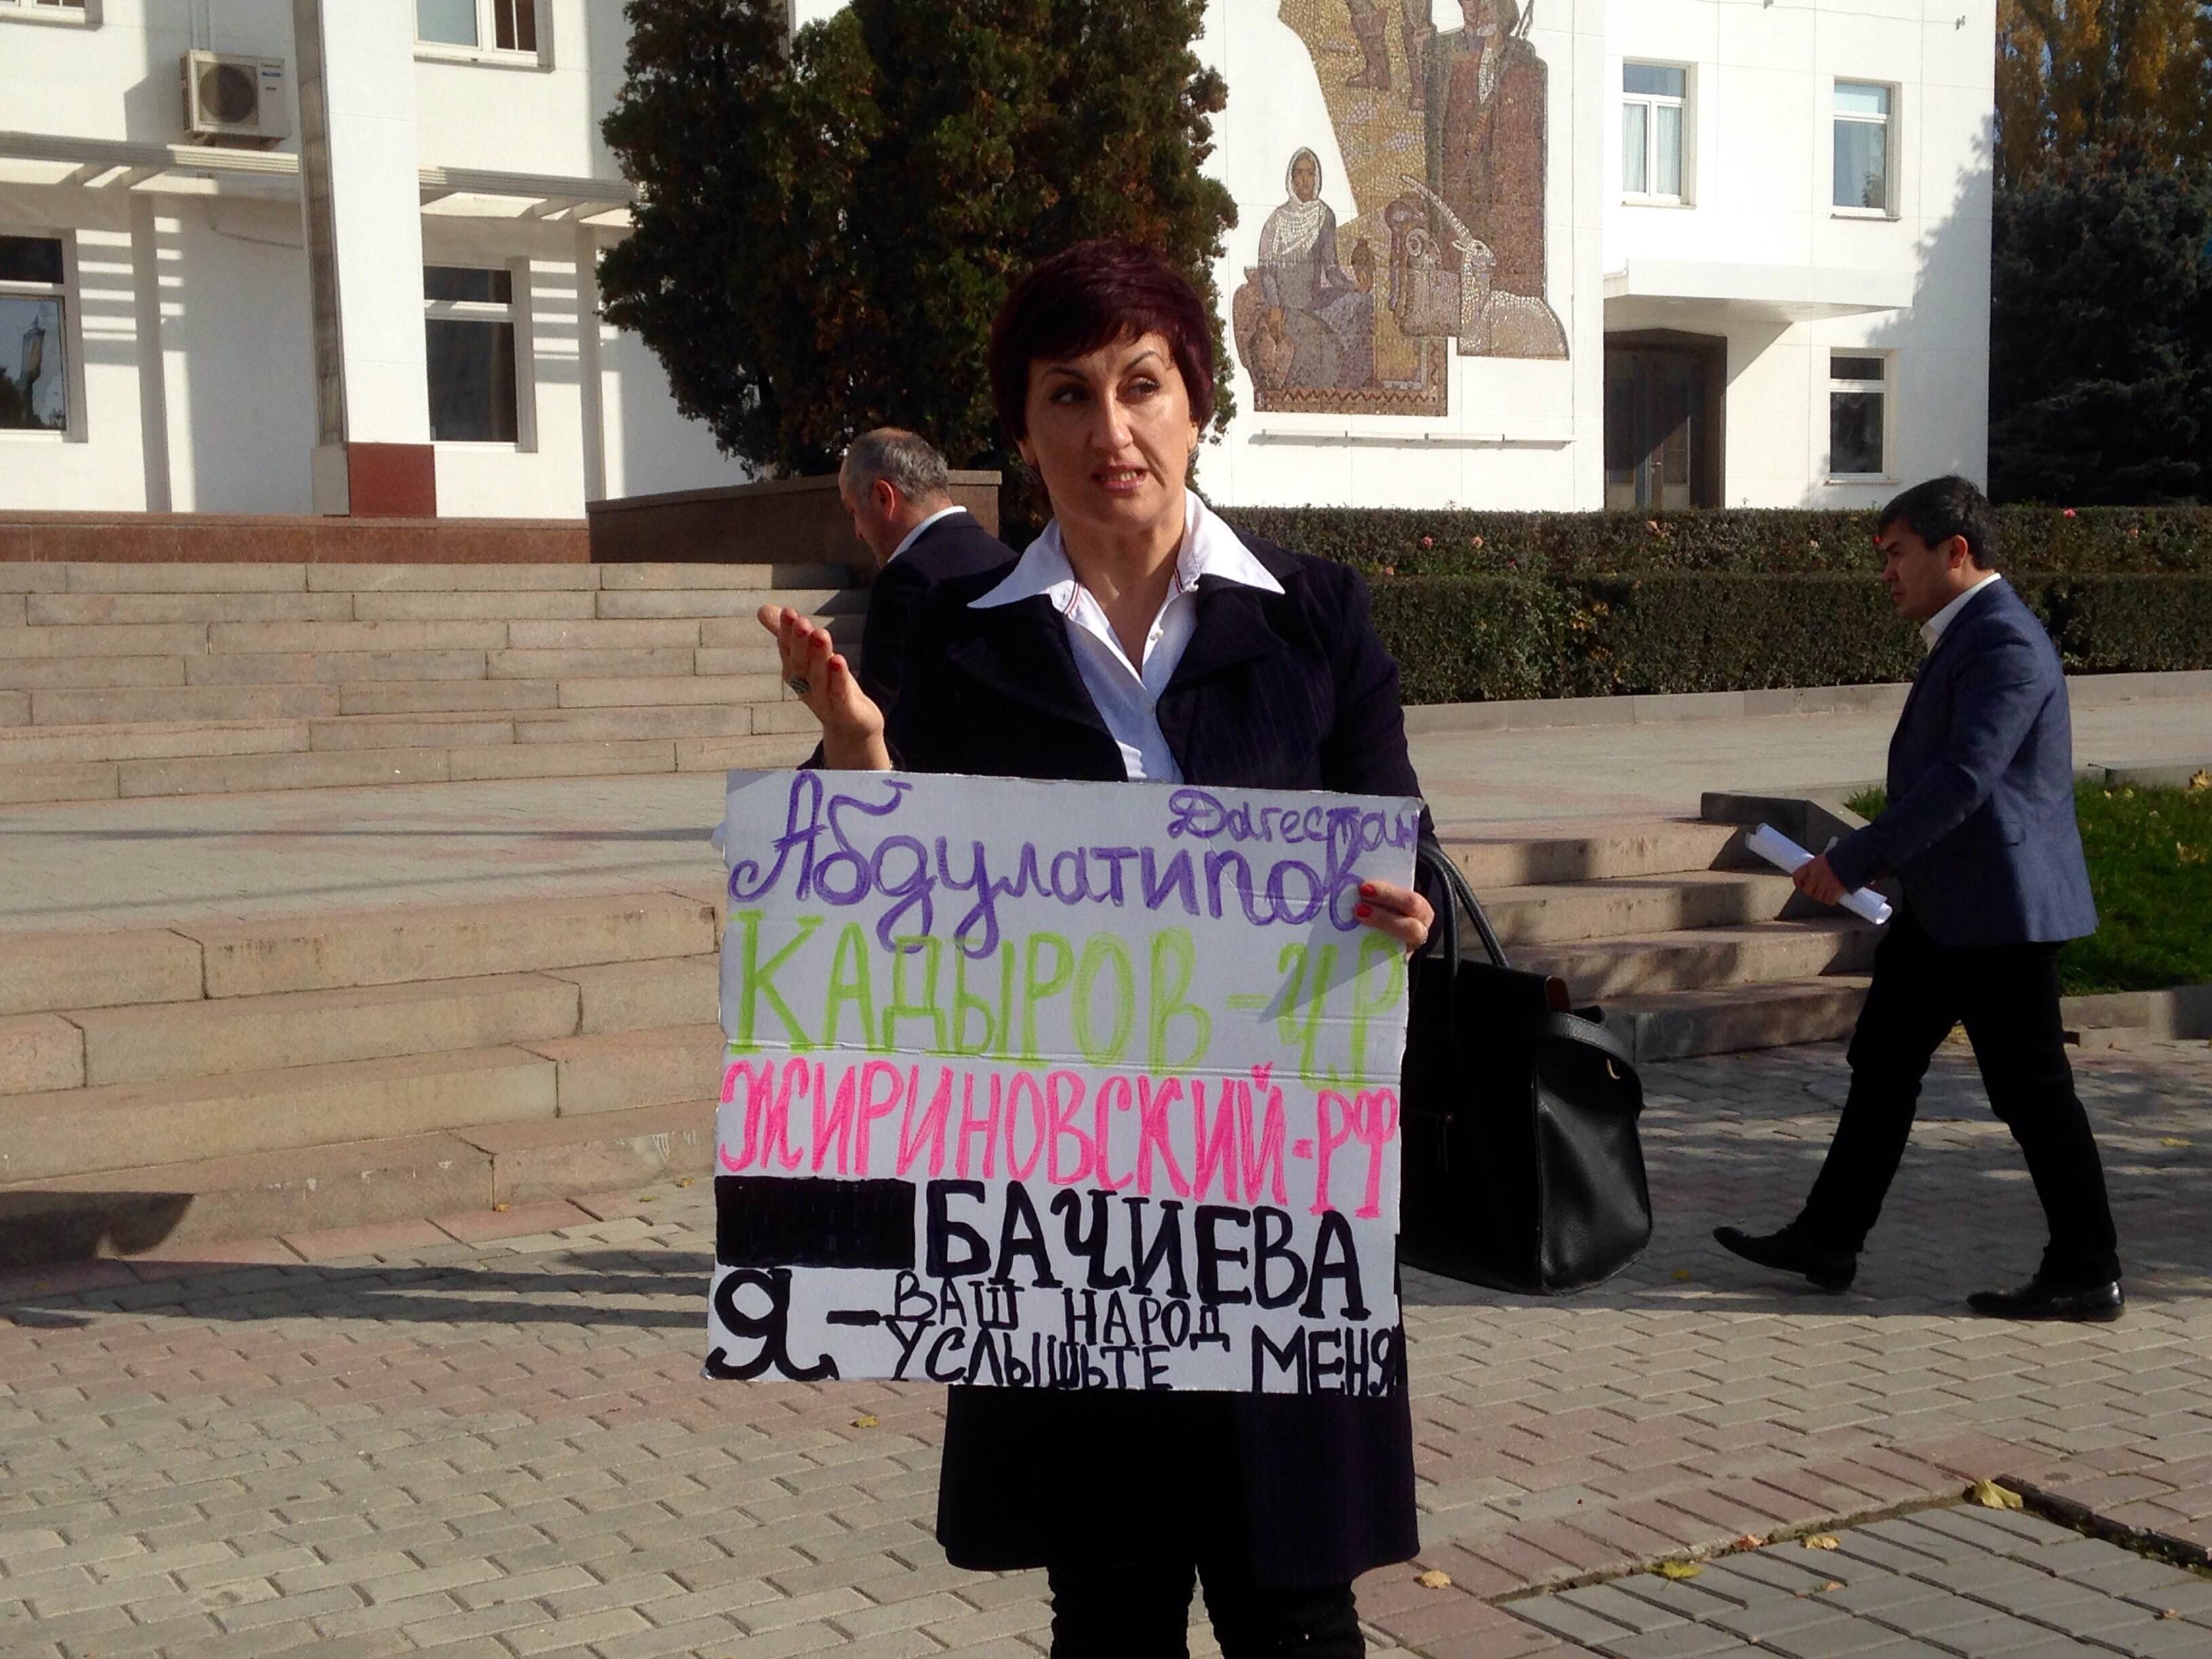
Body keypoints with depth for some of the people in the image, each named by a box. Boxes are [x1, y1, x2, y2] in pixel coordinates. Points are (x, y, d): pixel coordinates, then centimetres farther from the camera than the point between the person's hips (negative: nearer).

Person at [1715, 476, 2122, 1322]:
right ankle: (1827, 1240, 20)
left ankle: (2087, 1275, 11)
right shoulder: (1969, 635, 14)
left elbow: (1964, 778, -26)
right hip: (1946, 905, 11)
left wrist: (1852, 860, -24)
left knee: (2031, 1091, -1)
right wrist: (1870, 860, 15)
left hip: (1999, 907, -11)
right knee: (1882, 1063, 13)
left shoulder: (2006, 643, -19)